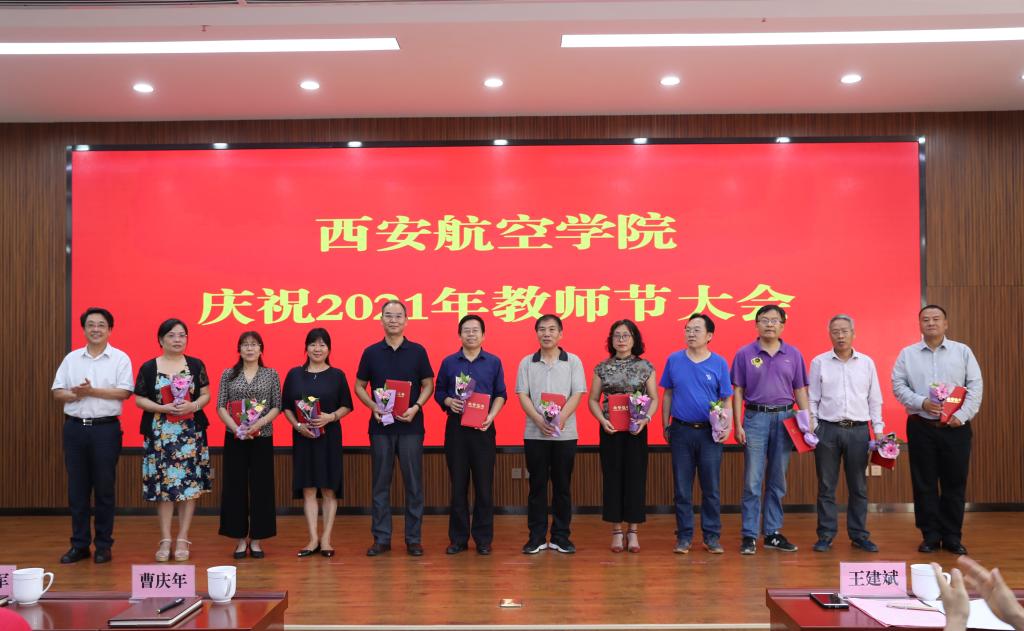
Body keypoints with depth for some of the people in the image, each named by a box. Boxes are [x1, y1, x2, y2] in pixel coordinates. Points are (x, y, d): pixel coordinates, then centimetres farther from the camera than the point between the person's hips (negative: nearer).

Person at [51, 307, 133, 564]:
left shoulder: (120, 358, 0)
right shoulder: (71, 358, 10)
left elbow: (124, 392, -10)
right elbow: (57, 391, 6)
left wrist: (92, 391, -16)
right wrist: (75, 394, -13)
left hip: (105, 428, -3)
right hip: (74, 427, 3)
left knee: (104, 488, 3)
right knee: (77, 488, 7)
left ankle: (103, 544, 12)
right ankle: (79, 544, 16)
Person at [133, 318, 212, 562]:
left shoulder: (196, 365, 6)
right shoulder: (148, 367, 3)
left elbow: (206, 395, 7)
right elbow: (139, 400, 1)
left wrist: (193, 406, -14)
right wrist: (165, 408, -14)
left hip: (191, 433, 1)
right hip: (160, 434, -1)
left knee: (189, 485, 0)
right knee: (164, 486, 1)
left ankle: (182, 539, 9)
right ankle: (165, 540, 11)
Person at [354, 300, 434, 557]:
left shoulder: (418, 351, 3)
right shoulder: (371, 352, 5)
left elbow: (428, 385, 5)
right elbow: (359, 386, 9)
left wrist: (416, 407, -12)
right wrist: (374, 407, -9)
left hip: (411, 425, -1)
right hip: (380, 426, 1)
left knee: (413, 483, 3)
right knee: (381, 484, 6)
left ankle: (413, 538, 12)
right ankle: (381, 538, 14)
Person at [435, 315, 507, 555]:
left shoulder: (494, 362, 6)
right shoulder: (449, 362, 8)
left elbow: (500, 394, 5)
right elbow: (439, 392, 11)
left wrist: (491, 416, -10)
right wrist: (448, 401, -10)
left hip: (483, 428, -1)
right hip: (455, 427, 1)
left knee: (484, 485, 1)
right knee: (458, 484, 5)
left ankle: (483, 539, 10)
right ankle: (458, 538, 14)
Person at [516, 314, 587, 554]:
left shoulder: (573, 361, 4)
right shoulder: (527, 363, 7)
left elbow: (577, 395, -3)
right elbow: (522, 395, 0)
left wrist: (560, 419, -18)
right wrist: (539, 420, -15)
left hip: (565, 433, 0)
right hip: (534, 434, 1)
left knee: (562, 486, 5)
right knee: (537, 485, 5)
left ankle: (561, 537, 14)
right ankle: (537, 537, 13)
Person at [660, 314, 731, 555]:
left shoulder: (719, 363, 0)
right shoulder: (674, 360, 3)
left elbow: (727, 399, 3)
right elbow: (668, 395, 9)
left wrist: (727, 425, -10)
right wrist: (665, 426, 7)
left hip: (710, 433, -1)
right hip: (681, 431, 1)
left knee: (711, 488, 5)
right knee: (682, 488, 6)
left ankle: (712, 536, 15)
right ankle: (684, 536, 16)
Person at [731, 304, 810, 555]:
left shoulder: (793, 354, 7)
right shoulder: (744, 354, 1)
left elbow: (800, 391, 9)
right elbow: (738, 392, 1)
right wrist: (738, 425, -6)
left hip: (785, 418, 2)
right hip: (755, 418, -2)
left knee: (778, 481, 9)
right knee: (752, 481, -2)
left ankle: (773, 533, 18)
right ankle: (749, 536, 4)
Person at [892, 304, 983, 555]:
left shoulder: (963, 351, 5)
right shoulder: (907, 354, 6)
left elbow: (975, 386, 1)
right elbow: (898, 386, 1)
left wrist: (962, 415, -11)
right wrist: (922, 403, -15)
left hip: (956, 427, 0)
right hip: (921, 427, 0)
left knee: (955, 483, 4)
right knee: (924, 483, 3)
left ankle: (952, 536, 15)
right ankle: (930, 535, 13)